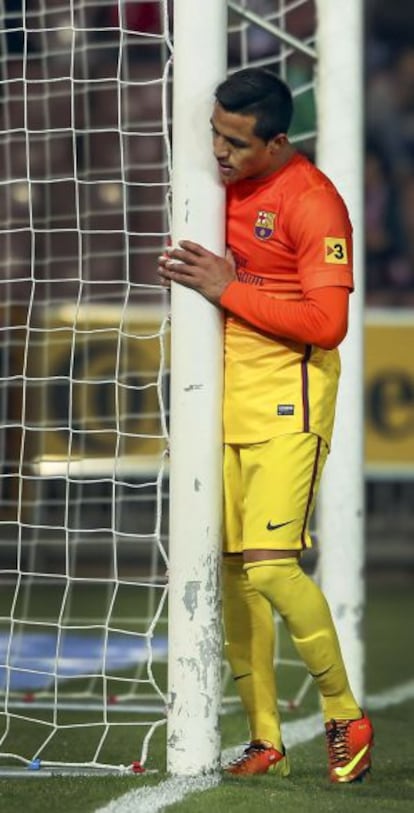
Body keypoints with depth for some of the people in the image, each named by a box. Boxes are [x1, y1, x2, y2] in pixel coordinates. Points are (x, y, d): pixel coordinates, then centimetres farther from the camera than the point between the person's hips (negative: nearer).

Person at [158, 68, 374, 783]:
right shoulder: (222, 185, 11)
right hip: (226, 401, 8)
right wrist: (184, 267, 2)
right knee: (232, 571, 5)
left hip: (287, 407, -7)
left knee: (269, 564, -16)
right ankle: (265, 741, 12)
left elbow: (327, 323, -18)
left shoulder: (311, 202, -13)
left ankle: (346, 719, 1)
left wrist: (227, 290, -17)